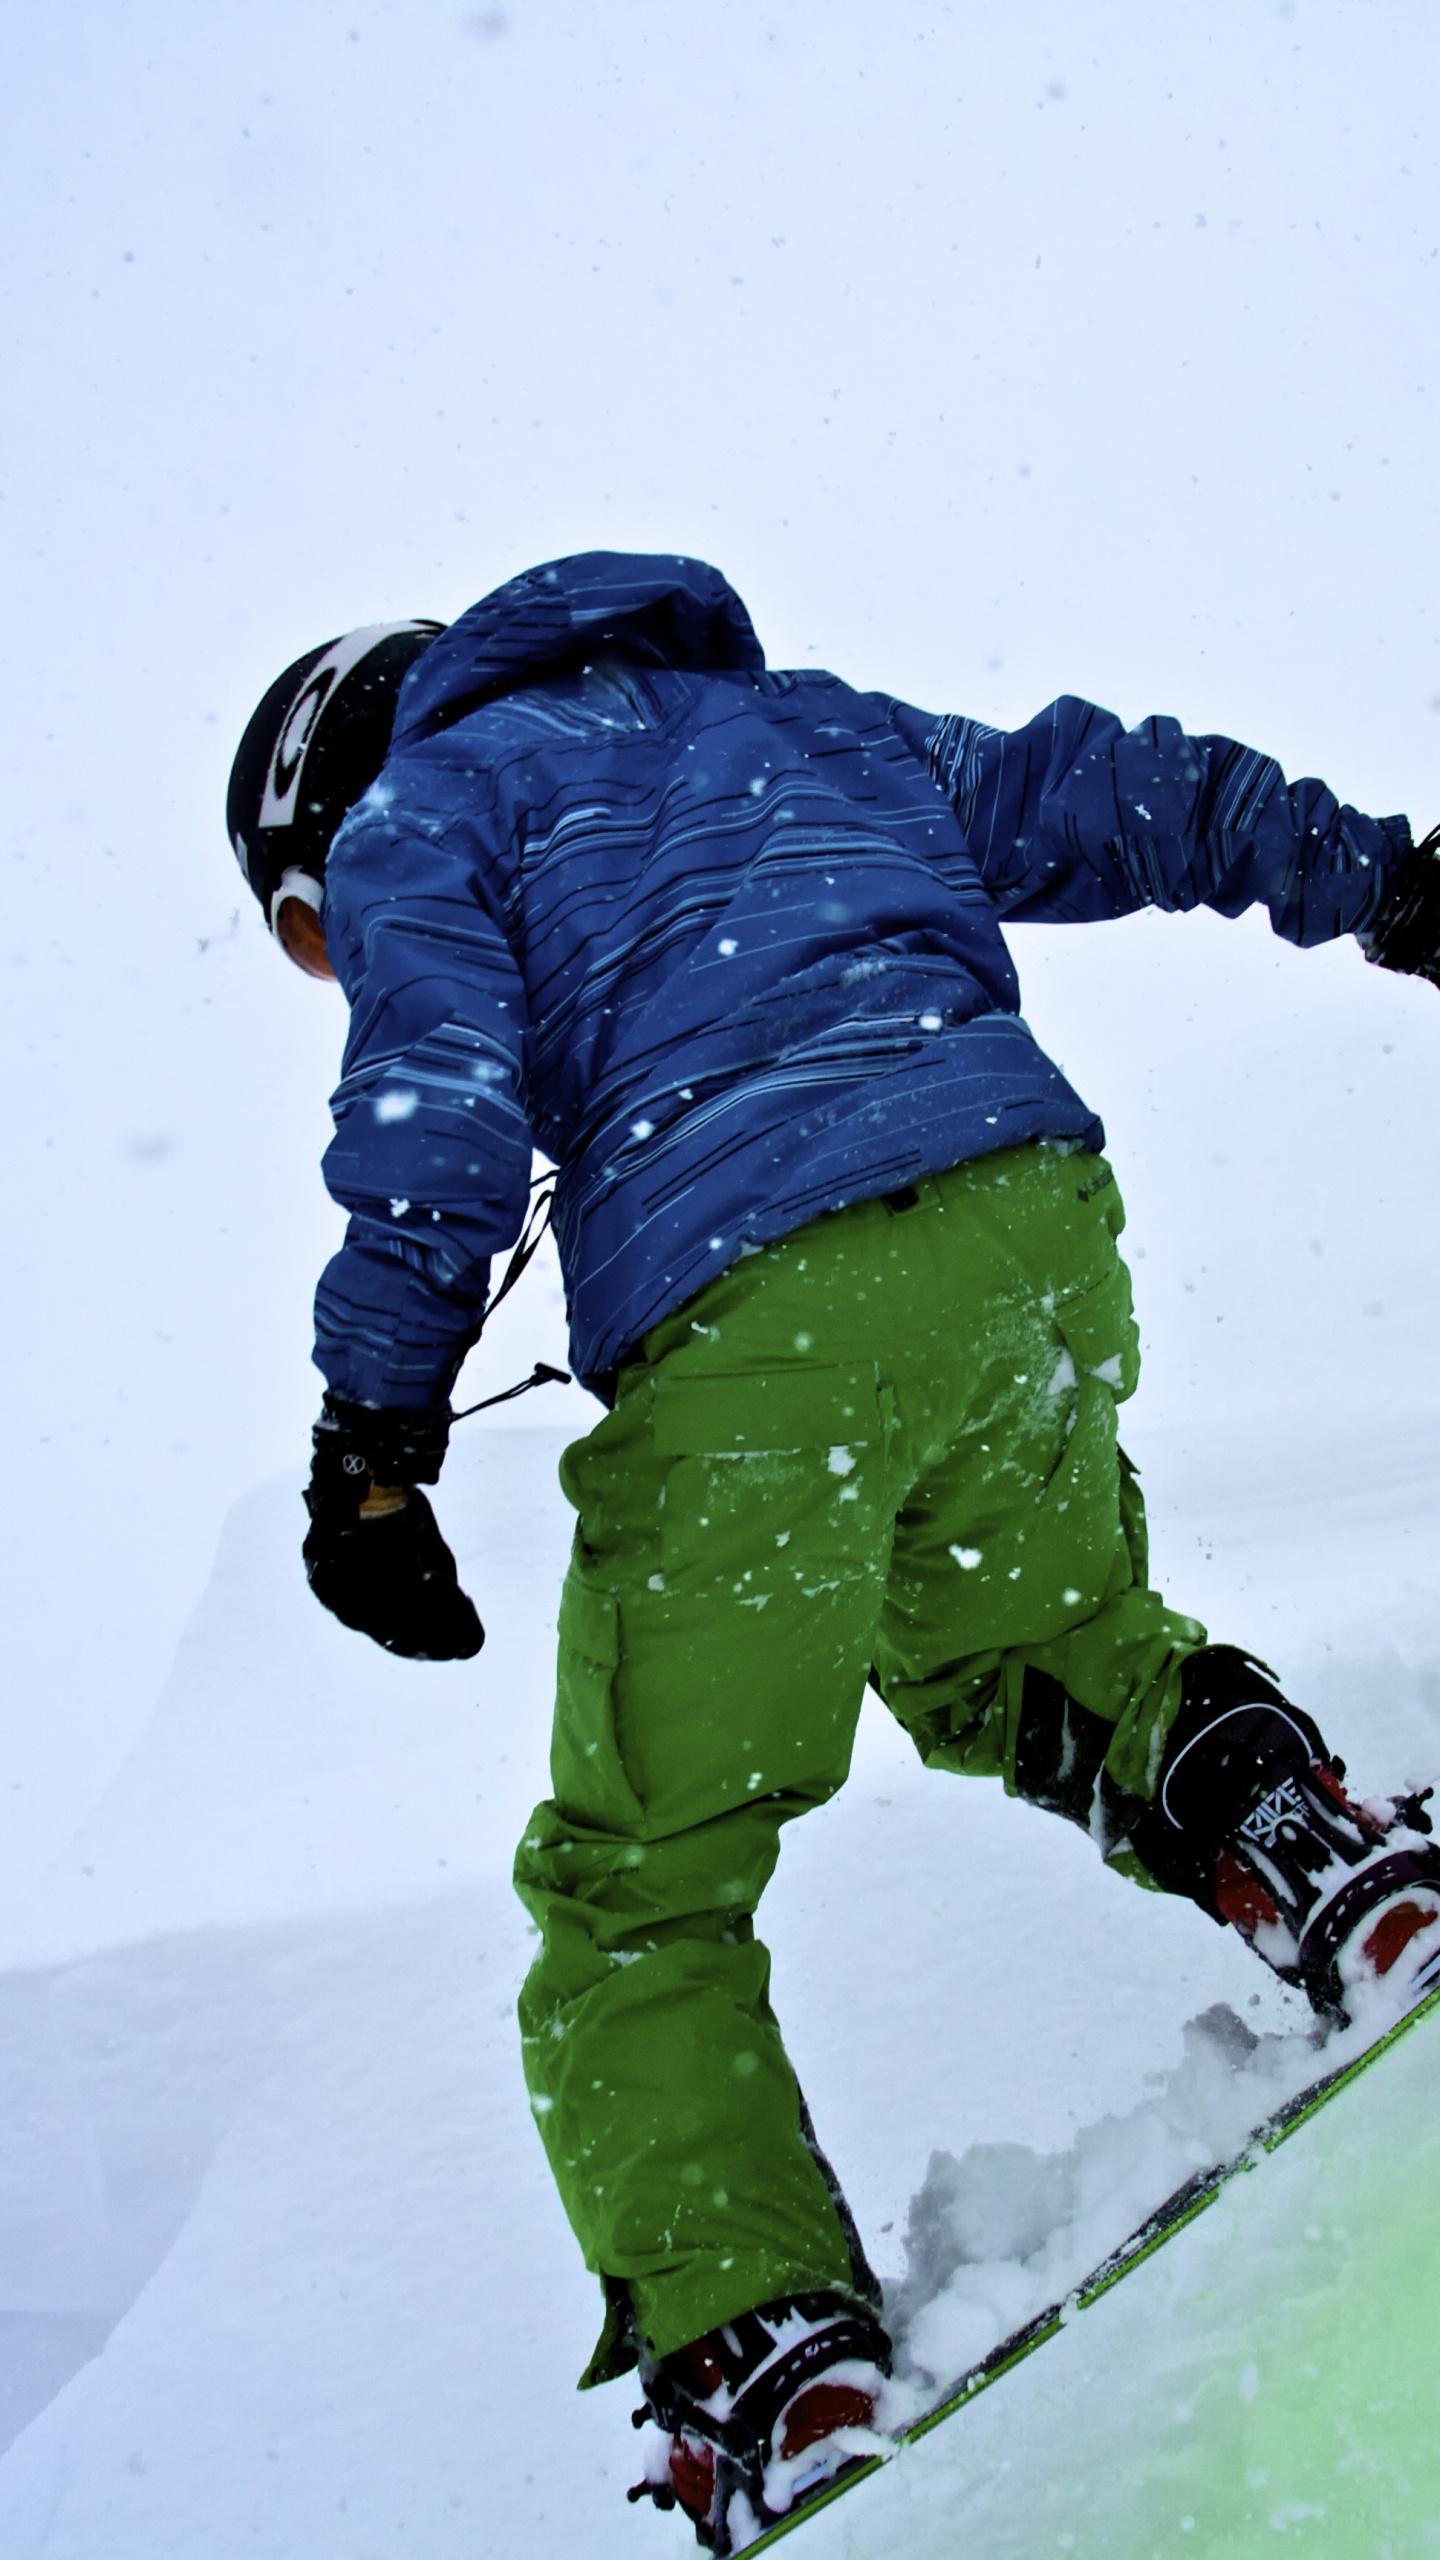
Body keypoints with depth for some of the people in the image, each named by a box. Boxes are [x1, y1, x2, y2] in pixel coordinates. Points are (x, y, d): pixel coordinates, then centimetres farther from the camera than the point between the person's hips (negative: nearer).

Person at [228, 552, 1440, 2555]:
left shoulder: (413, 815, 17)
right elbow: (1108, 796, 31)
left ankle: (759, 2349, 0)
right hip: (1029, 1212, 6)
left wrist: (374, 1445, 0)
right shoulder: (796, 720, 32)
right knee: (1027, 1654, 31)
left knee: (636, 1883, 9)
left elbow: (437, 1123, 0)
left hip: (753, 1314, -5)